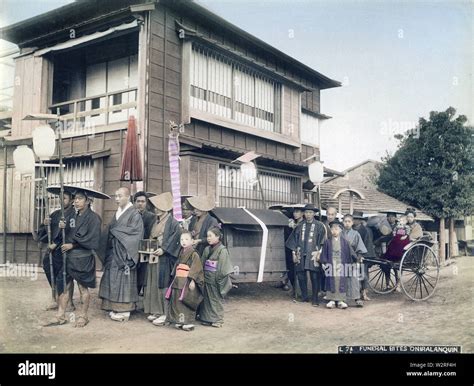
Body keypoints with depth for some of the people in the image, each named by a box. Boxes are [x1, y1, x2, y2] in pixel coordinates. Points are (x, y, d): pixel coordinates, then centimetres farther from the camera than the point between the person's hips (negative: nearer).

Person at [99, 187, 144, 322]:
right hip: (113, 252, 7)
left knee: (123, 280, -4)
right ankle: (115, 308, 14)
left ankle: (124, 310, 2)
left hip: (124, 252, -7)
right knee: (113, 279, 6)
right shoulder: (117, 213, 16)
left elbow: (133, 230, -15)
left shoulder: (134, 214, -6)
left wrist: (115, 231, -9)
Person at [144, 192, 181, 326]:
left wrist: (163, 249, -21)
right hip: (153, 257, 8)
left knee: (163, 284, -6)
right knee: (153, 284, 9)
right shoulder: (156, 222, 16)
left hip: (164, 258, -8)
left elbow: (176, 239, -16)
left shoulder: (172, 222, -9)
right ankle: (156, 311, 17)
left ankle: (164, 313, 0)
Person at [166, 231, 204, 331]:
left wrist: (192, 280, -21)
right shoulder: (181, 253, 14)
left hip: (188, 281, -7)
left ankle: (188, 322, 3)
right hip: (178, 281, 8)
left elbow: (196, 268, -14)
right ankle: (179, 321, 18)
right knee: (176, 301, 8)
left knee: (187, 302, -6)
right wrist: (175, 277, 17)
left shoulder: (194, 254, -8)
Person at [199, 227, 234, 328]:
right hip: (207, 279, 6)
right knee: (207, 299, 11)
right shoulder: (206, 249, 9)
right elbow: (202, 264, 13)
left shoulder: (222, 250, -11)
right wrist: (202, 276, 8)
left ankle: (218, 319, 14)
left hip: (216, 280, -6)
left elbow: (222, 268, -13)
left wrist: (219, 280, -16)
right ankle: (207, 318, 22)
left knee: (216, 299, 4)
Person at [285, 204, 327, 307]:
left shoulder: (319, 226, 2)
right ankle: (304, 297, 20)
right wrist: (294, 252, 8)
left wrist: (319, 253, -7)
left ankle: (315, 299, 6)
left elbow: (322, 241, 0)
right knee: (301, 276, 6)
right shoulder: (300, 225, 11)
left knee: (315, 277, -3)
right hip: (301, 255, 3)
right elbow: (294, 239, 14)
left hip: (313, 255, -3)